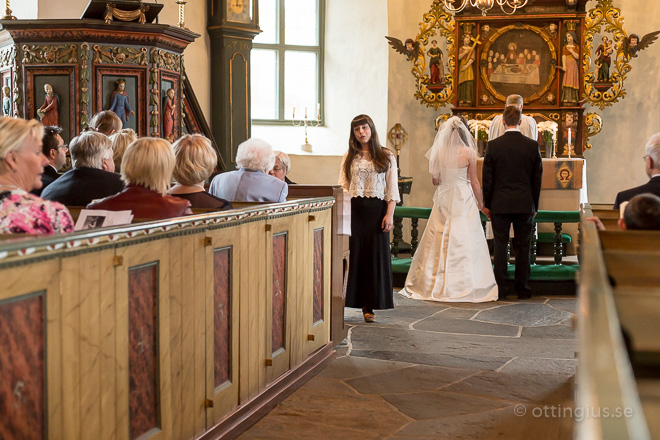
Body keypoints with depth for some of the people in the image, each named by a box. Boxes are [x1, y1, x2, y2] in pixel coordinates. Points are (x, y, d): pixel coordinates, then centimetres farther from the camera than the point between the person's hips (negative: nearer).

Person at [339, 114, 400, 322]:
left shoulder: (386, 156, 6)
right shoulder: (349, 157, 11)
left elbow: (392, 188, 3)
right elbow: (343, 187, 7)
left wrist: (389, 214, -7)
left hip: (377, 210, -1)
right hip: (354, 210, 1)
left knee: (375, 255, 0)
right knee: (353, 254, -1)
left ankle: (369, 305, 5)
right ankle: (350, 300, 4)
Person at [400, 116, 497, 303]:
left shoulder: (438, 152, -1)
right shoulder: (468, 153, -7)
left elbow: (435, 180, 3)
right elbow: (474, 182, -3)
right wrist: (481, 203, 7)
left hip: (443, 200, 3)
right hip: (463, 200, -3)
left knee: (438, 241, 9)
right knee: (463, 241, 0)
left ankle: (431, 283, 14)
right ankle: (463, 284, 1)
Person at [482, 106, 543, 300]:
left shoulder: (493, 145, -5)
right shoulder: (533, 145, -1)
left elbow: (487, 177, -1)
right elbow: (537, 178, 4)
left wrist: (486, 204, 8)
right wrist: (534, 205, 12)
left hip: (500, 204, -1)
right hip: (524, 204, 1)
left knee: (500, 246, 4)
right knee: (523, 247, 8)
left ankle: (500, 289, 6)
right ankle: (522, 289, 12)